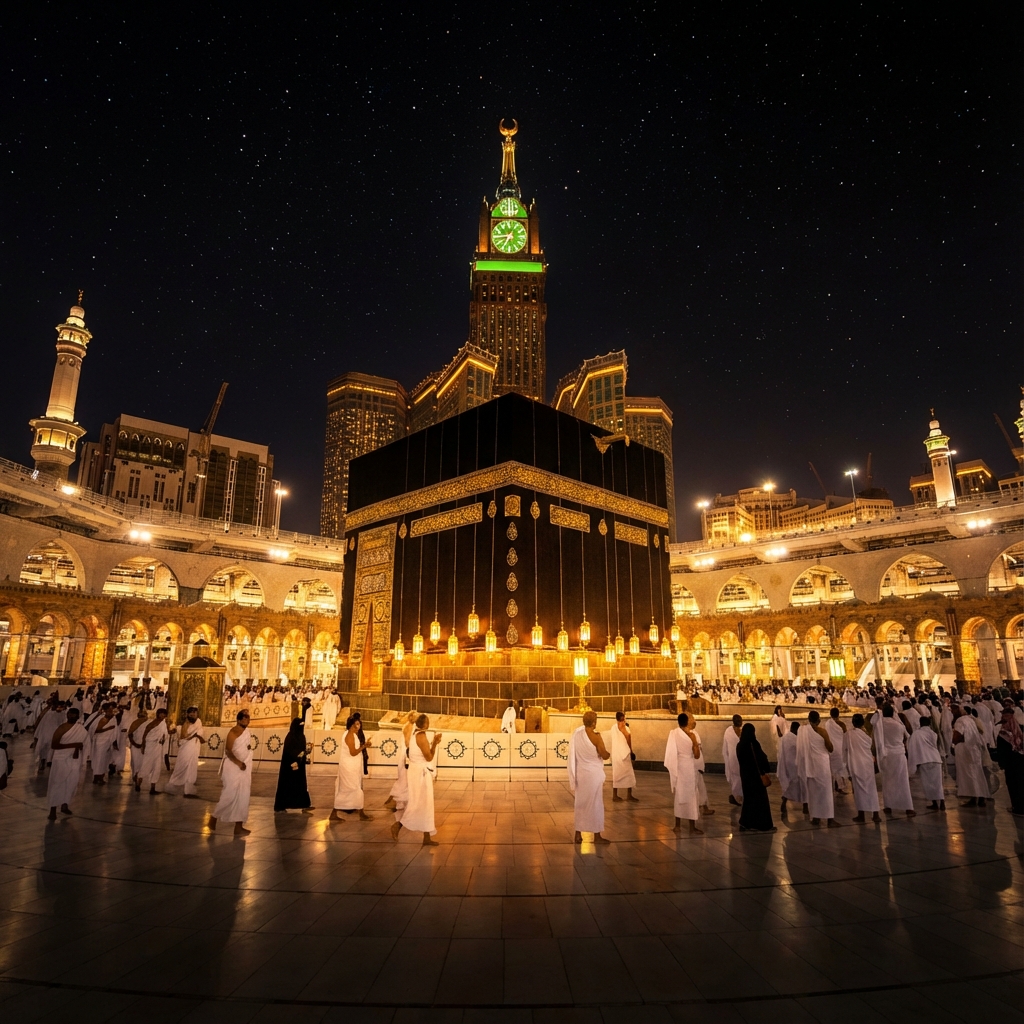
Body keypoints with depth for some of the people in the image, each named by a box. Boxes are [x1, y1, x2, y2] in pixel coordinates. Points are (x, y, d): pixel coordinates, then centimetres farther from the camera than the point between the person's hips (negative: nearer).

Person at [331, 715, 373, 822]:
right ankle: (361, 814, 9)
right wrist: (363, 746, -15)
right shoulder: (350, 735, -19)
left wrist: (362, 745, 5)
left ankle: (334, 814, 18)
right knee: (356, 788, -1)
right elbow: (353, 752, -22)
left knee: (343, 790, 13)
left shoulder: (351, 734, 12)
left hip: (349, 766, 10)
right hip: (349, 767, -10)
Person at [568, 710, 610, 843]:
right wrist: (608, 752, 8)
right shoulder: (595, 736, -17)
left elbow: (574, 755, 7)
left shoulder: (576, 734, -1)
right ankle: (597, 836, 14)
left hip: (579, 773, 5)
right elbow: (604, 756, -14)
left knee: (579, 803, 13)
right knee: (595, 804, 7)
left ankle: (578, 834, 18)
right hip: (593, 774, -5)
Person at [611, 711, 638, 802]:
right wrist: (631, 752, 1)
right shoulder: (624, 728, -13)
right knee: (629, 774, 4)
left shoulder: (613, 727, 7)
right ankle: (629, 795, 6)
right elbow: (629, 741, -10)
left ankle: (615, 795, 10)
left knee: (616, 774, 9)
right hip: (624, 753, -7)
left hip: (615, 754, 7)